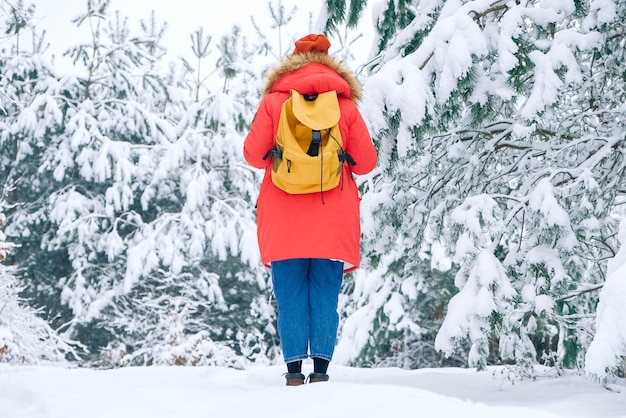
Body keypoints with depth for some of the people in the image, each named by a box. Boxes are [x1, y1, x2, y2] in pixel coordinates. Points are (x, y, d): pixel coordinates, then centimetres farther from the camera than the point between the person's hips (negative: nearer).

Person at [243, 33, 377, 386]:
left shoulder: (274, 101, 2)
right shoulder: (346, 106, 3)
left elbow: (253, 154, 1)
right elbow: (366, 162, 3)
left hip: (283, 222, 0)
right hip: (332, 221, 0)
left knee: (290, 296, 3)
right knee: (325, 296, 3)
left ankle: (294, 368, -3)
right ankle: (321, 367, -4)